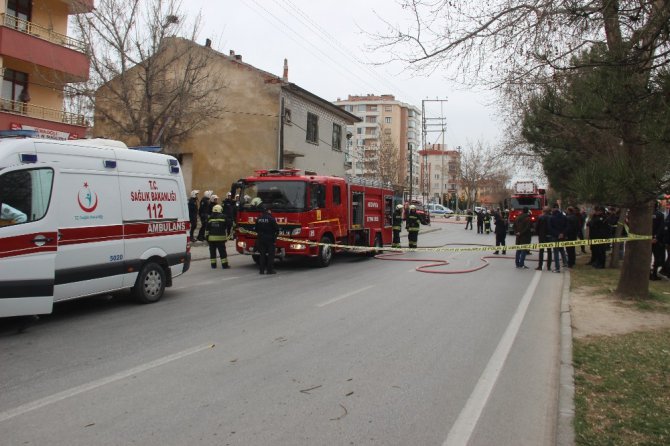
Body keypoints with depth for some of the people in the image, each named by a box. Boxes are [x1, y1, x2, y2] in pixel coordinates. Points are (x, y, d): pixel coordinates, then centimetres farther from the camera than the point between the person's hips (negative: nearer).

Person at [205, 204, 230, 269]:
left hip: (211, 238, 2)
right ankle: (224, 265, 1)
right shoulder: (223, 217, -2)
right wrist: (226, 236, 12)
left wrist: (206, 236, 12)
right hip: (221, 237, -2)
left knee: (212, 252, 10)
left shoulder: (210, 218, 3)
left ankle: (213, 265, 12)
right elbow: (226, 227, 2)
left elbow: (207, 229, 4)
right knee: (222, 252, 1)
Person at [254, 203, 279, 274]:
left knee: (262, 254, 9)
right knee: (271, 254, 2)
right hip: (270, 239, -4)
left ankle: (262, 270, 7)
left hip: (260, 239, 4)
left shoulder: (258, 219, 2)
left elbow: (255, 229, 9)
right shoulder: (271, 218, -13)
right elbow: (276, 228, -10)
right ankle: (270, 270, 0)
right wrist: (275, 234, 11)